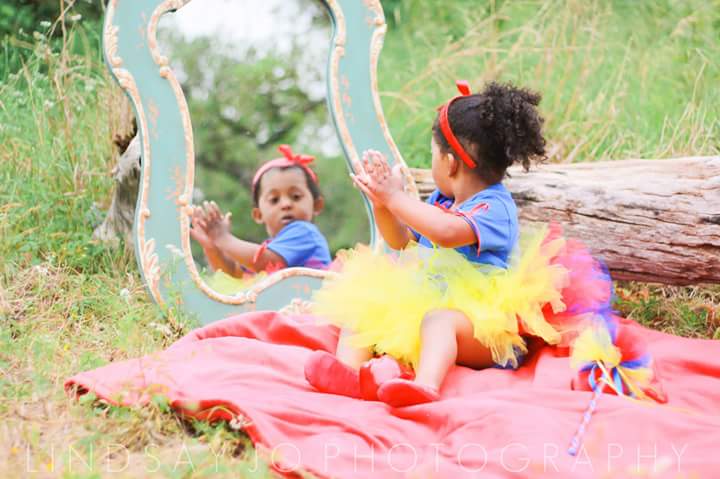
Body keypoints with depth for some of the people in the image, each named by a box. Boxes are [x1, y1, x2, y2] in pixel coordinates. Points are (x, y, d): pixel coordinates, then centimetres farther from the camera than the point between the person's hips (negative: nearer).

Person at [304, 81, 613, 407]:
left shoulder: (494, 207, -14)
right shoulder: (441, 199, 15)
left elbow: (446, 232, -35)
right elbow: (402, 242, 25)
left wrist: (395, 197, -24)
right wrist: (381, 202, 7)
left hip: (480, 321, -9)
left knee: (438, 319, -40)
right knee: (362, 305, -7)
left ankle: (426, 384, -63)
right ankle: (348, 370, -31)